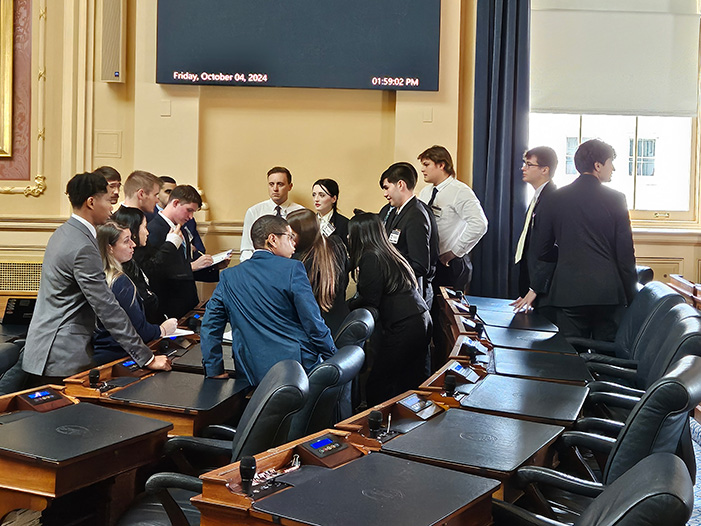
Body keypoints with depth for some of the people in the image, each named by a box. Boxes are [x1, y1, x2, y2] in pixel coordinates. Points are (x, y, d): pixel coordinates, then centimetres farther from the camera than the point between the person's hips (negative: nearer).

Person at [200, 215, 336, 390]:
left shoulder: (229, 276, 8)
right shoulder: (292, 269, -6)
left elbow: (210, 326, 6)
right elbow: (314, 323, -7)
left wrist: (214, 371, 11)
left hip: (251, 375, 5)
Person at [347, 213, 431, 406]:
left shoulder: (371, 258, -11)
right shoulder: (387, 251, 17)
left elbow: (370, 301, -10)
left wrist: (347, 305, 5)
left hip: (403, 326, -10)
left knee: (377, 385, -3)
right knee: (412, 382, 13)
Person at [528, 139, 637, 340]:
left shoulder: (556, 198, 4)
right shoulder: (615, 199, -2)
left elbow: (542, 249, 9)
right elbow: (626, 252, -1)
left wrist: (536, 288, 22)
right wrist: (629, 296, 7)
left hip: (567, 291, 2)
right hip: (608, 292, -2)